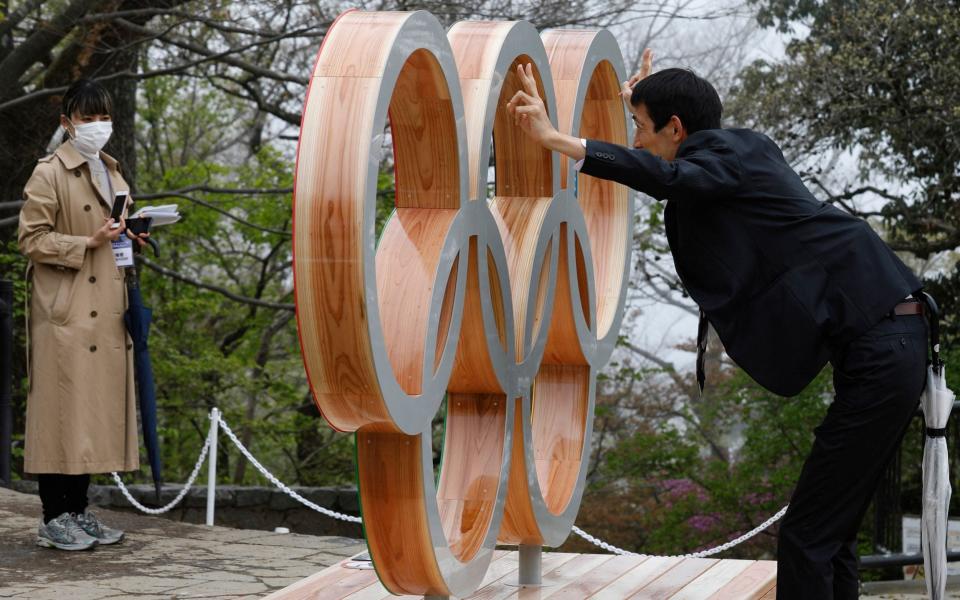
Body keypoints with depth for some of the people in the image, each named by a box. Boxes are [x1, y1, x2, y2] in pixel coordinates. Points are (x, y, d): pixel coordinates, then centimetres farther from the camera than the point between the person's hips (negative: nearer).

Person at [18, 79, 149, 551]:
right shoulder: (49, 173, -6)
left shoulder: (111, 173, 18)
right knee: (60, 409, -6)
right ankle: (53, 517, 0)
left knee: (98, 407, 8)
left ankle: (78, 510, 16)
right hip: (64, 312, -8)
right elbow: (31, 239, -11)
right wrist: (89, 243, -18)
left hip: (105, 313, 8)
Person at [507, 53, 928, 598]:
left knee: (808, 536, -9)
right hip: (883, 343, 10)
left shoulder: (727, 152, -8)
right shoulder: (744, 147, 19)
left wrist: (556, 139, -36)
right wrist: (646, 100, 52)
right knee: (831, 533, 13)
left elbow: (671, 178, -32)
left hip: (878, 349, -10)